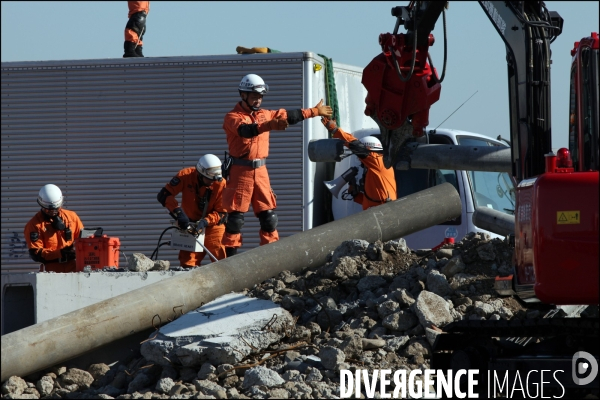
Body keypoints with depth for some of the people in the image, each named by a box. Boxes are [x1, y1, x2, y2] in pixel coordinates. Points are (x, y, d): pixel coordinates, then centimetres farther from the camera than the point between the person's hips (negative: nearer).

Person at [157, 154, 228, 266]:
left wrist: (205, 221, -31)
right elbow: (164, 195, -17)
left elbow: (221, 213, -13)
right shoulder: (185, 176, -17)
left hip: (212, 225, -1)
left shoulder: (221, 184, -18)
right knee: (188, 263, -3)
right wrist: (178, 212, -31)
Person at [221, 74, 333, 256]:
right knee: (236, 216, -4)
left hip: (260, 171, 6)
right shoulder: (233, 117, -8)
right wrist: (269, 125, -45)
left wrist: (315, 111, 31)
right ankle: (230, 256, -2)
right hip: (240, 171, -6)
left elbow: (289, 116, 25)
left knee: (268, 214, 4)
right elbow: (245, 130, -29)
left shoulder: (265, 115, 13)